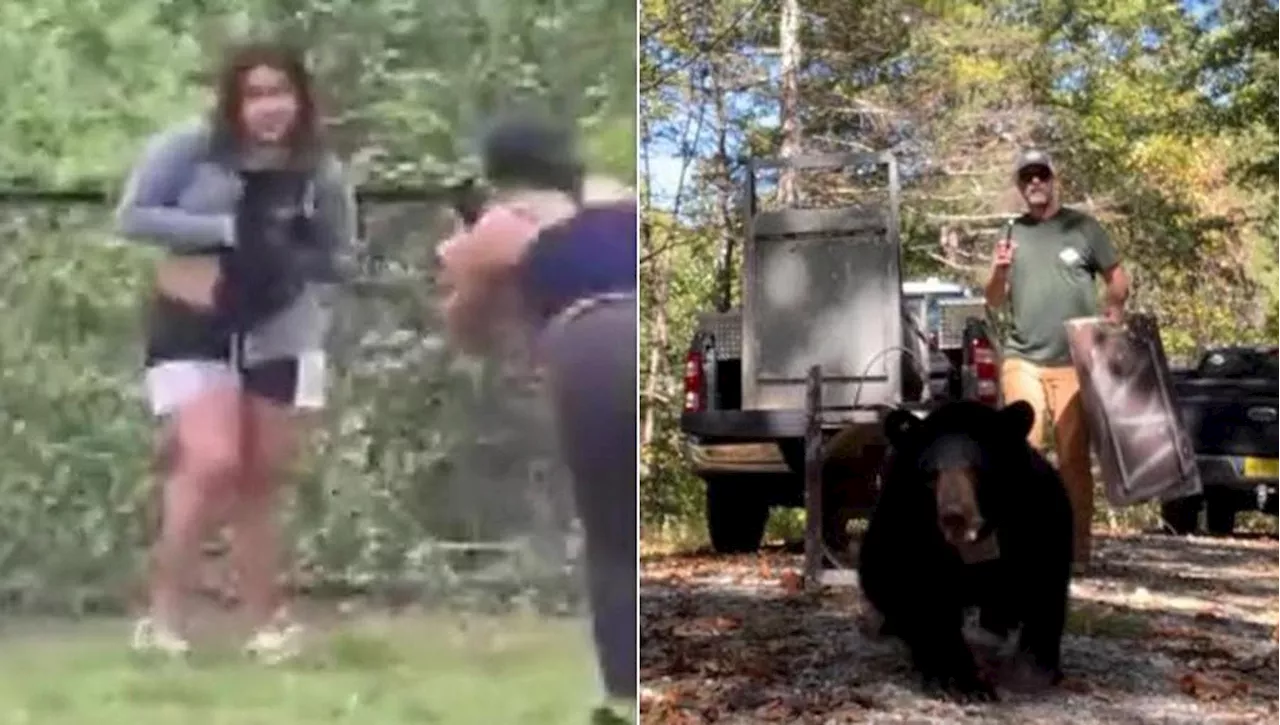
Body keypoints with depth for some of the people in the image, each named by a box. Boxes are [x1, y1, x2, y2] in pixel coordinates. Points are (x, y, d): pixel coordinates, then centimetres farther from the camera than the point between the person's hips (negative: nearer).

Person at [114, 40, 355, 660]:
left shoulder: (319, 171, -2)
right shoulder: (190, 147, -10)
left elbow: (339, 255, 7)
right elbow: (131, 217, -13)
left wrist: (299, 265, -16)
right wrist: (228, 229, -21)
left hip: (279, 337, 3)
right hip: (192, 328, -3)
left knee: (260, 481, 10)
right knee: (213, 464, -19)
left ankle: (267, 624, 21)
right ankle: (164, 615, -4)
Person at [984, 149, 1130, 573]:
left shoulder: (1082, 227, 5)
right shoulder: (1011, 234, 12)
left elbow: (1118, 279, 6)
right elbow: (994, 302, 15)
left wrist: (1113, 313, -13)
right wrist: (999, 272, -5)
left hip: (1074, 362, -2)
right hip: (1022, 360, 2)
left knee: (1074, 458, 1)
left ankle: (1079, 548, 7)